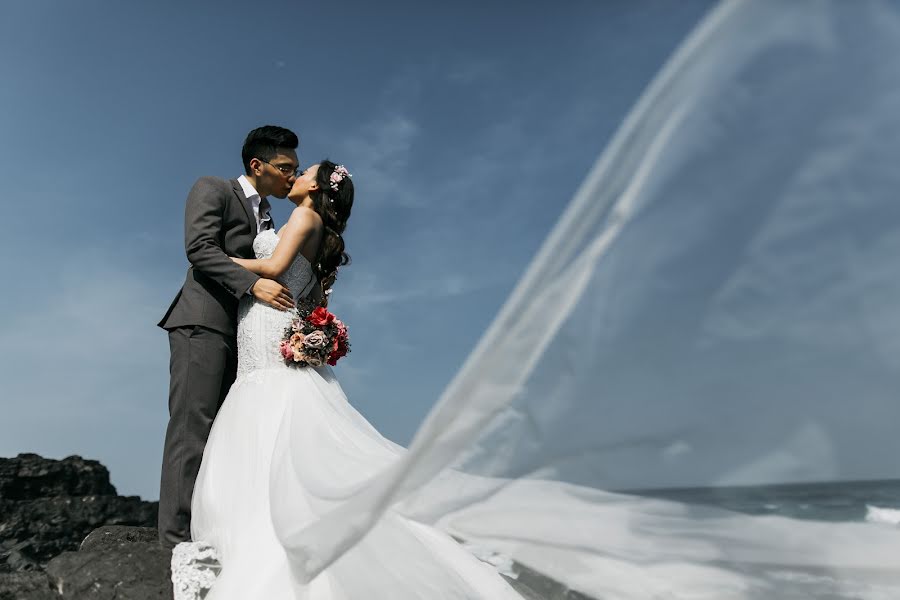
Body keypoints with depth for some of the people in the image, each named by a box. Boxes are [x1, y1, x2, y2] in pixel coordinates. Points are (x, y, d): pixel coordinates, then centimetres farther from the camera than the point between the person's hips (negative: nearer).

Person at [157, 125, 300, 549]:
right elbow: (200, 248, -11)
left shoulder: (266, 217, 25)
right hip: (203, 321, -7)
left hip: (243, 332, 7)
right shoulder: (212, 189, 4)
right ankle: (180, 535, -7)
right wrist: (253, 283, -21)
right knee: (194, 426, -10)